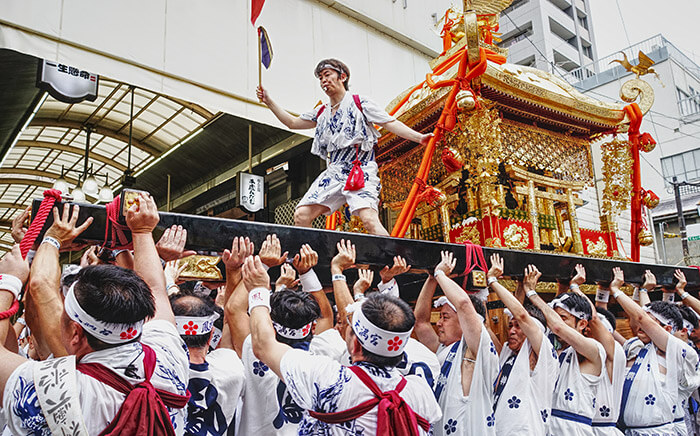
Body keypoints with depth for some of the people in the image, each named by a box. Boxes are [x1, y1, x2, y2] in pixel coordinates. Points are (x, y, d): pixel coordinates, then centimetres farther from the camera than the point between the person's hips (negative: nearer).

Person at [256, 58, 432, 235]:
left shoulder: (359, 103, 6)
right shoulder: (322, 113, 21)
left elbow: (391, 123, 0)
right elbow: (293, 122, 31)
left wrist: (419, 137, -14)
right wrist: (269, 101, 23)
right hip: (333, 173, 6)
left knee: (369, 220, -27)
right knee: (301, 215, -8)